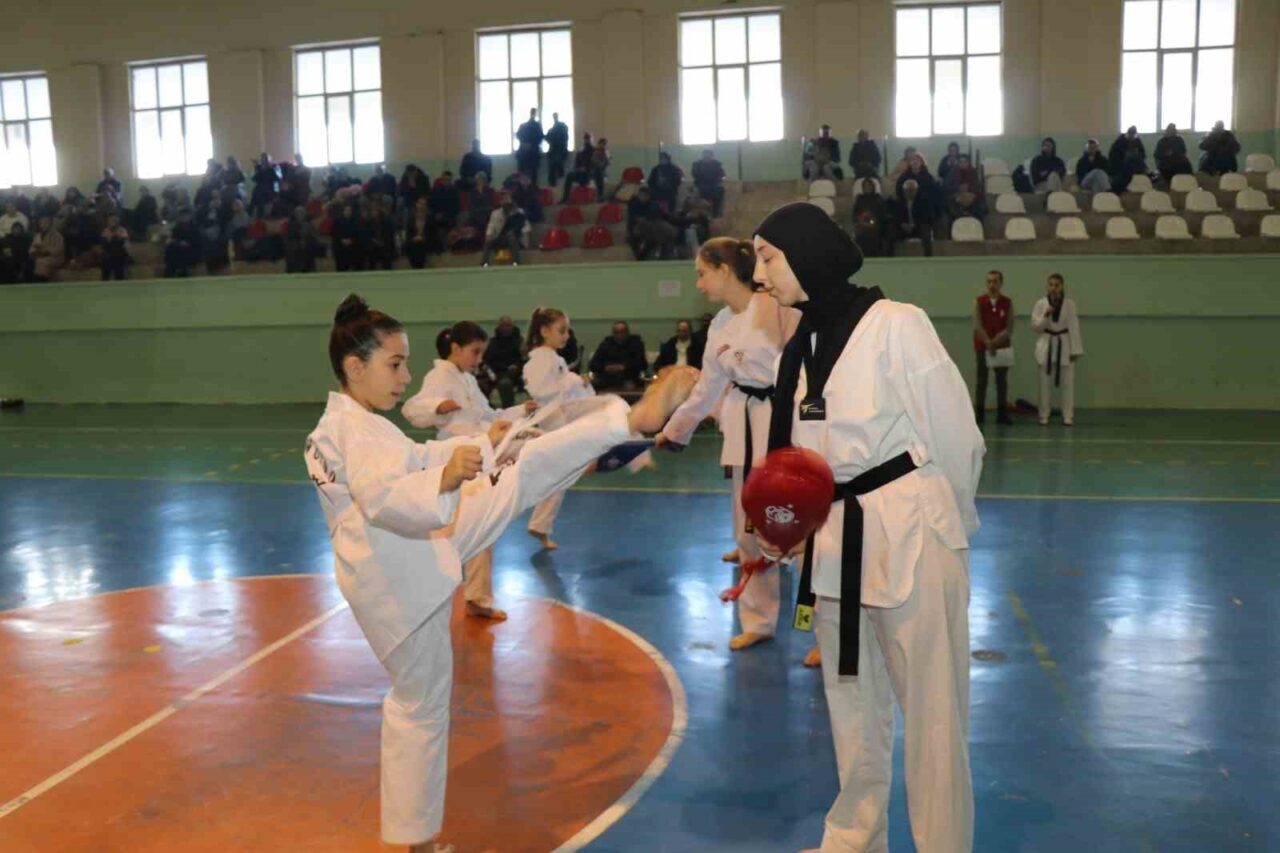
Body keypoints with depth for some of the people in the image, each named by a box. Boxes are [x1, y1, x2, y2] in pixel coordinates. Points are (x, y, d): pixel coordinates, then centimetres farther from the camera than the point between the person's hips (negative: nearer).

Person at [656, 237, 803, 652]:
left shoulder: (778, 307, -11)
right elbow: (706, 389, 20)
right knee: (750, 529, 12)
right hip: (748, 428, 7)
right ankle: (759, 621, 29)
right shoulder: (720, 327, 11)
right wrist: (673, 430, 25)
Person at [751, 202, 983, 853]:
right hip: (835, 539, 7)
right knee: (851, 704, 19)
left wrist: (941, 527, 3)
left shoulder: (896, 323, -13)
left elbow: (955, 437, -9)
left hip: (909, 536, -7)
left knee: (931, 712, 4)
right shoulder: (803, 343, 9)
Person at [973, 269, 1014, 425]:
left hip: (1002, 347, 1)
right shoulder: (979, 302, -2)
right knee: (981, 381, 2)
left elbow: (1009, 328, -2)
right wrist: (988, 343, -15)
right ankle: (979, 414, 8)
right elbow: (977, 326, -8)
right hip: (982, 346, -1)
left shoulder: (1007, 302, 1)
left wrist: (996, 342, -14)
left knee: (1002, 381, 4)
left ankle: (1002, 414, 10)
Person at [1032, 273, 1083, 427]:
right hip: (1046, 346, 1)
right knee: (1045, 383, 4)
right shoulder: (1040, 304, 0)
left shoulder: (1069, 304, -2)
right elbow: (1035, 326, -2)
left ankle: (1068, 416, 7)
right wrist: (1045, 315, -19)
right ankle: (1044, 416, 13)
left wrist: (1075, 349, -7)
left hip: (1064, 346, 0)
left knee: (1067, 383, 0)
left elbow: (1074, 327, -4)